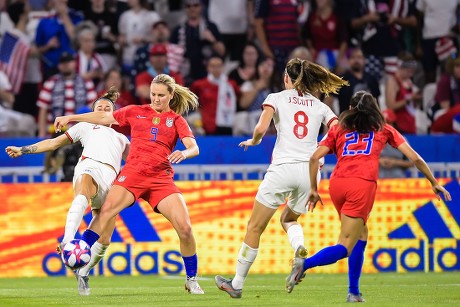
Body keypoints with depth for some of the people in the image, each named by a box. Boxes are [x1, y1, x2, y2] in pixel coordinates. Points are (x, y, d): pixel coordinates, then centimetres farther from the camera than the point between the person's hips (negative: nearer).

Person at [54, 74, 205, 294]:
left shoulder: (176, 120, 11)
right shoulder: (136, 112, 13)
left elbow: (194, 148, -1)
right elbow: (103, 118, 19)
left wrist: (184, 153, -25)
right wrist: (70, 118, 17)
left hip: (161, 177, 0)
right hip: (133, 172, 0)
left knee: (185, 227, -12)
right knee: (106, 210, -25)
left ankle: (191, 279, 6)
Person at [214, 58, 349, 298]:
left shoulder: (276, 98, 6)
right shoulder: (319, 106, 15)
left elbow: (261, 128, -9)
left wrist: (253, 141, 12)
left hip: (283, 168, -4)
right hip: (310, 171, 4)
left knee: (255, 227, 8)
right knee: (288, 219, 27)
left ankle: (237, 284, 12)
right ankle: (299, 247, -9)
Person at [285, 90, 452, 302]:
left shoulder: (339, 129, 23)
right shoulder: (384, 130, 21)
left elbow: (314, 158, 11)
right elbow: (415, 158, 19)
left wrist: (313, 189, 17)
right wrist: (434, 183, 29)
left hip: (336, 183, 3)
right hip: (363, 185, -3)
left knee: (360, 234, 22)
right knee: (345, 247, -4)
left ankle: (354, 292, 14)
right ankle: (305, 264, -29)